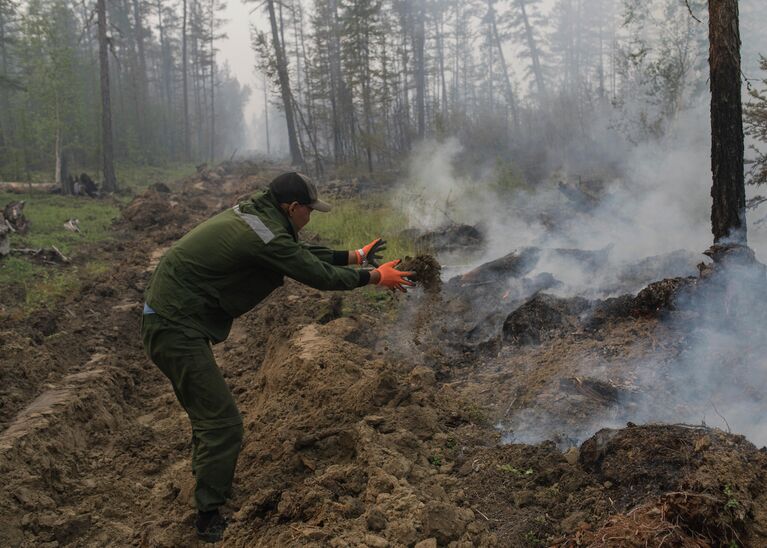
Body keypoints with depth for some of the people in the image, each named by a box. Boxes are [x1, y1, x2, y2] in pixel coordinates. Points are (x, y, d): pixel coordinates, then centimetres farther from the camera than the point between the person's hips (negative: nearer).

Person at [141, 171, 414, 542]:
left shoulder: (254, 215, 7)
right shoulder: (266, 237, -22)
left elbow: (305, 253, 17)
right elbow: (318, 275, -14)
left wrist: (355, 256, 22)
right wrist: (376, 277, -1)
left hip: (168, 320, 11)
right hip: (177, 329, -11)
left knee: (208, 412, 24)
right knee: (223, 424, -6)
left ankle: (208, 485, 42)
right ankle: (209, 519, 9)